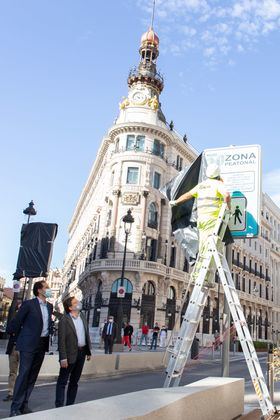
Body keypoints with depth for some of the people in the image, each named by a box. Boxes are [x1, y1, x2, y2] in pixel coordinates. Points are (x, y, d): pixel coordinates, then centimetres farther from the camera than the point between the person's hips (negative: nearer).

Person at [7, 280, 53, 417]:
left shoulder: (50, 306, 11)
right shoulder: (29, 304, -8)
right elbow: (16, 322, -3)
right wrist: (20, 338, 6)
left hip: (42, 345, 6)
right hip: (29, 344, -6)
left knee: (32, 376, 10)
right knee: (23, 375, -6)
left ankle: (24, 405, 18)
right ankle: (15, 408, 2)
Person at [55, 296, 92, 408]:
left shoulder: (82, 317, 9)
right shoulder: (64, 320, -13)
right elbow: (61, 340, -16)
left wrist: (88, 351, 11)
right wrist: (63, 358, -20)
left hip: (81, 353, 7)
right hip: (70, 354, -7)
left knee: (74, 381, 15)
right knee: (62, 381, 2)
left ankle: (70, 405, 25)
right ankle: (59, 406, 7)